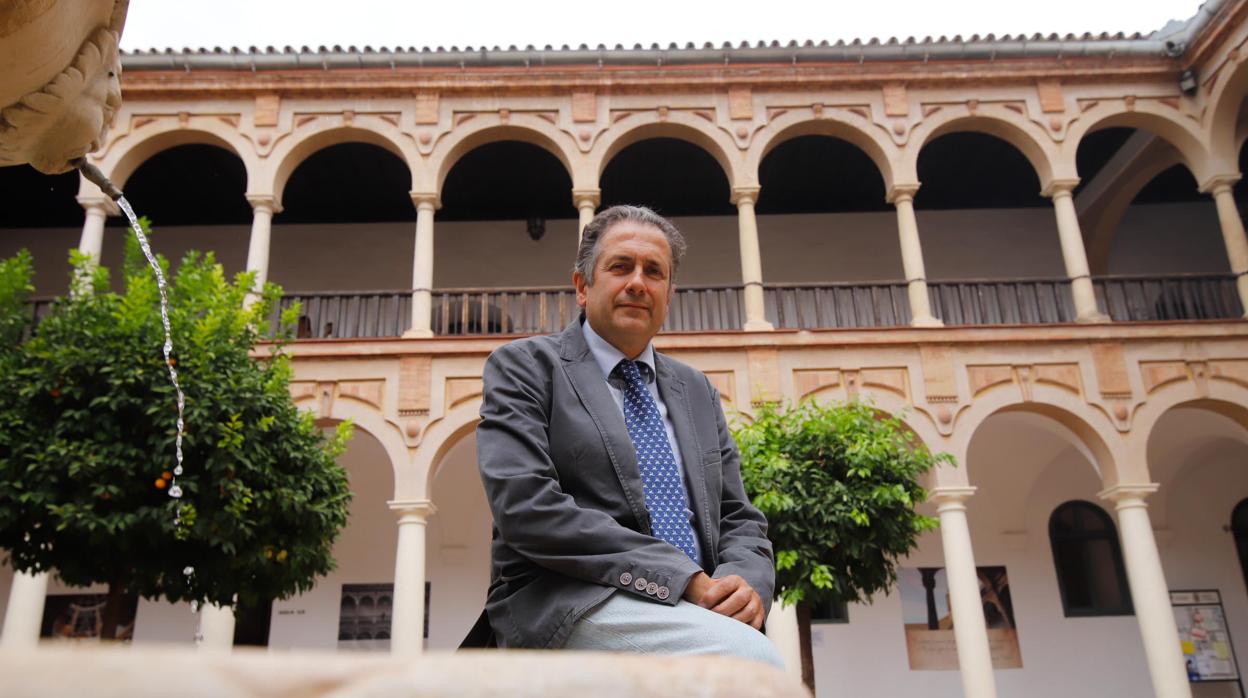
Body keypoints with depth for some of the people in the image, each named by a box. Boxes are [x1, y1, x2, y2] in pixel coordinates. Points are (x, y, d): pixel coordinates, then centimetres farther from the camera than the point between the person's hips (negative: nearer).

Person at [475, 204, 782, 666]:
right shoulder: (523, 367, 3)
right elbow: (527, 506, -12)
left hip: (694, 608, 5)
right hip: (566, 606, -5)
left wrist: (744, 582, -7)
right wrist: (684, 577, -16)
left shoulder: (696, 390, 20)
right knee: (750, 655, -30)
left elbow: (739, 519, 18)